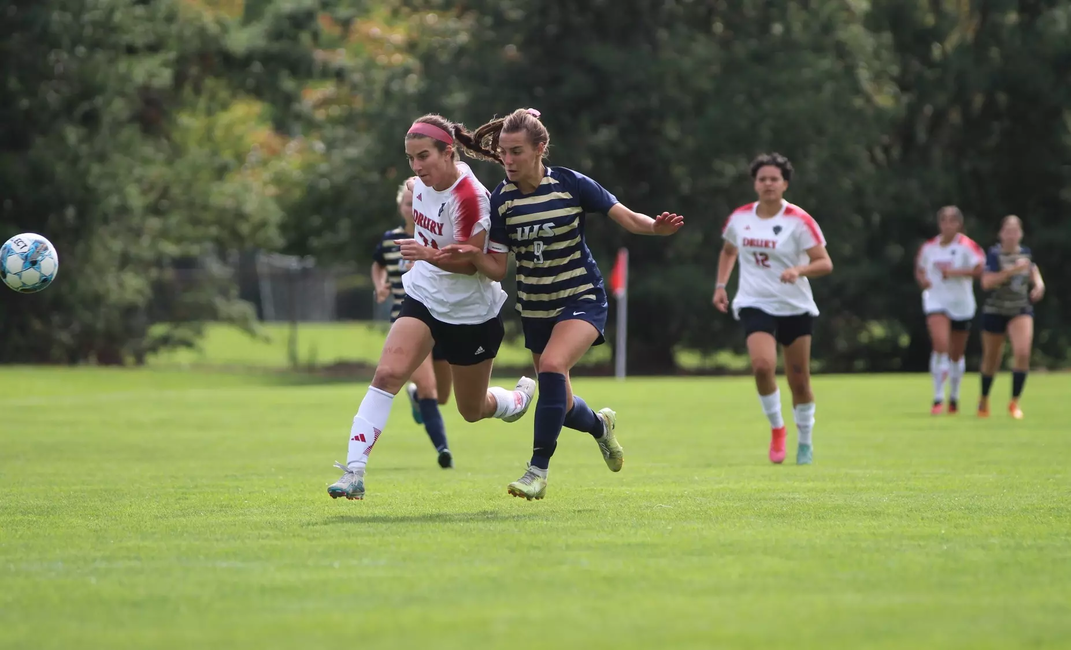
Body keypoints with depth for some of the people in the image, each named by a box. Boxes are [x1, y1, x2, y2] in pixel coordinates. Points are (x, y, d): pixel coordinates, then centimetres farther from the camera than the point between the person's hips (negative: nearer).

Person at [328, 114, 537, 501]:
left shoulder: (470, 197, -25)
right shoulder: (423, 185, -3)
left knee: (473, 410, 13)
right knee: (387, 374, -20)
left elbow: (471, 264, -24)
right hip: (424, 296, 5)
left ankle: (520, 398, 49)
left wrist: (429, 255, -38)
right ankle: (354, 471, -26)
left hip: (471, 313, -5)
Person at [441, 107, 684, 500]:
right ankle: (600, 426, 48)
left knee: (552, 364, -32)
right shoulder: (502, 199, -6)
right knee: (561, 407, 10)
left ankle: (538, 470, -24)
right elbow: (496, 263, -4)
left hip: (582, 298, -4)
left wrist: (656, 228, -31)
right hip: (535, 308, 4)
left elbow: (627, 218, -10)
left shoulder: (572, 185, -13)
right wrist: (471, 256, -25)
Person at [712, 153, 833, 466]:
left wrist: (799, 269, -30)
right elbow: (728, 251, 23)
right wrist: (721, 285, 11)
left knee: (799, 379, 5)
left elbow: (825, 263, -12)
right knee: (762, 364, -24)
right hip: (755, 305, 1)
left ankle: (805, 441, 26)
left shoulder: (799, 221, -9)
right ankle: (776, 428, -2)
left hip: (795, 308, -1)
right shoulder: (739, 218, 3)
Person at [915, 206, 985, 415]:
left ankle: (954, 397, 33)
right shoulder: (928, 247, 5)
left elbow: (980, 268, -18)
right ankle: (938, 398, -18)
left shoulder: (967, 246, -6)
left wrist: (956, 272, -25)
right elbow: (919, 269, 19)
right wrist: (922, 279, -3)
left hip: (961, 304, 0)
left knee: (957, 354, 12)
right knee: (941, 346, -21)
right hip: (936, 302, 0)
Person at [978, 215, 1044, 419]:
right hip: (995, 311, -2)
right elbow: (986, 282, -27)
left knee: (1022, 353, -20)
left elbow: (1033, 270, 23)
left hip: (1021, 310, 2)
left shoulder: (1025, 253, 1)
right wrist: (1013, 270, -32)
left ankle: (1014, 402, -9)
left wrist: (1039, 284, 2)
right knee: (991, 360, 10)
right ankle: (984, 400, 35)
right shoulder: (994, 255, -14)